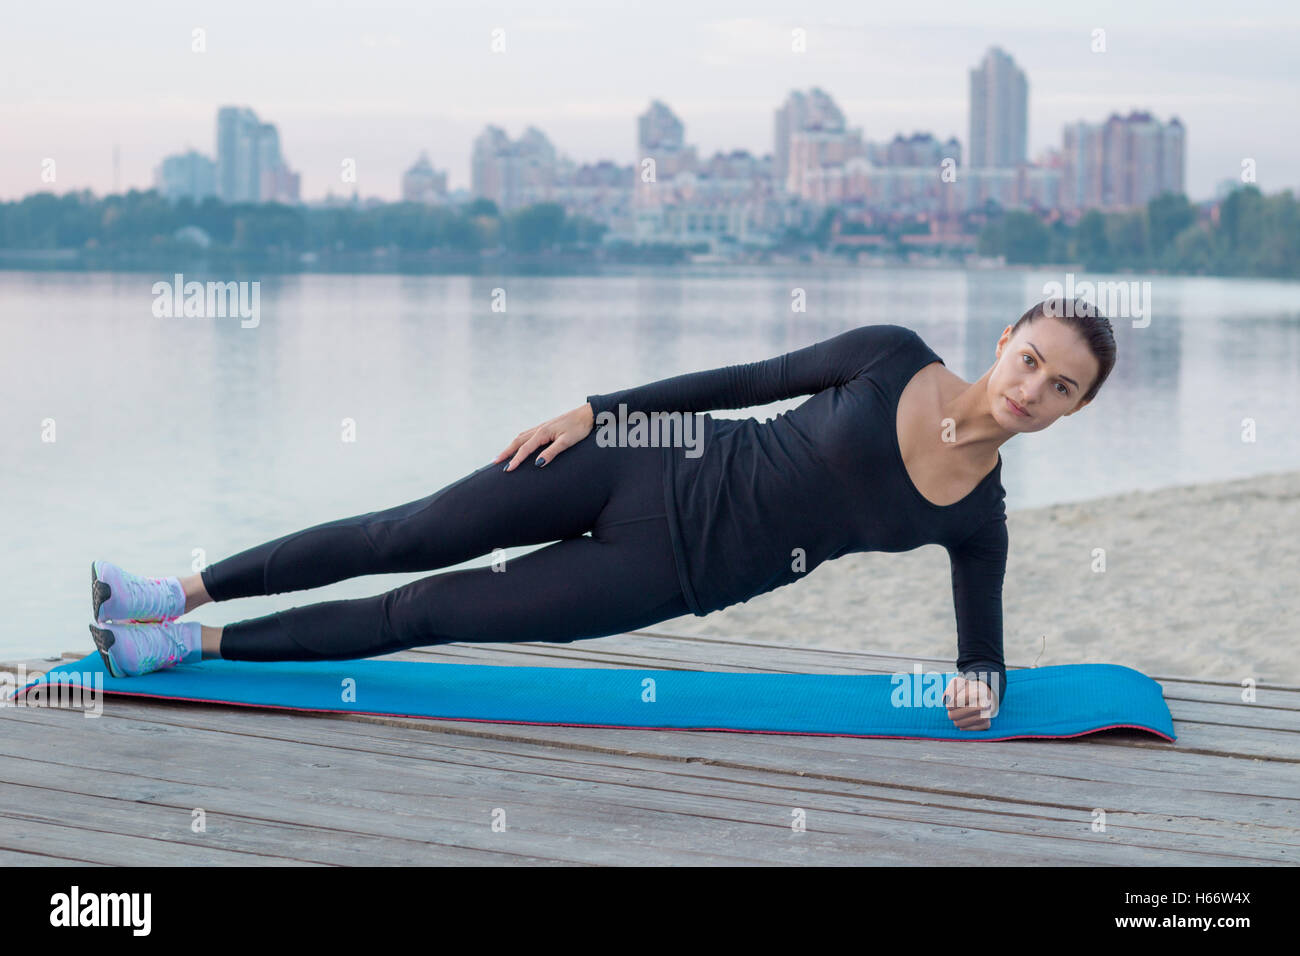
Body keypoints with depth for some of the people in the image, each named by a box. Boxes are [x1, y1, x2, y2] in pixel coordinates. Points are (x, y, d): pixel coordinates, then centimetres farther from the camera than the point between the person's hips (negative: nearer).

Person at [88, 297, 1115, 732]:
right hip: (654, 462, 0)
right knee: (403, 537, -2)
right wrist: (591, 409, -2)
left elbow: (984, 645, 3)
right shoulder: (894, 357, -8)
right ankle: (184, 591, 15)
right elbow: (748, 379, 0)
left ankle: (197, 643, 12)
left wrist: (980, 687, -22)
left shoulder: (979, 520, -7)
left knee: (428, 612, -1)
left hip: (671, 569, 0)